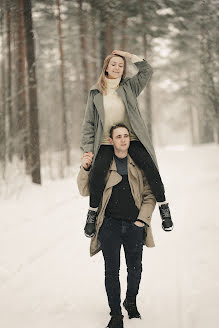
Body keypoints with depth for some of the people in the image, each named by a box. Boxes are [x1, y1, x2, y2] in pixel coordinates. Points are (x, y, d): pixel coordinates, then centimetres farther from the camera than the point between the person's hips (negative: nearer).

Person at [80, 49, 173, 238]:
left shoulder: (129, 87, 11)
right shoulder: (95, 93, 10)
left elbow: (147, 71, 0)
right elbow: (88, 123, 10)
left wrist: (129, 56, 1)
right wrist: (88, 149, 2)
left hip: (132, 139, 0)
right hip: (105, 143, 0)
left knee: (150, 168, -17)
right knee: (97, 175, -21)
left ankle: (164, 208, -2)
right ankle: (93, 213, -1)